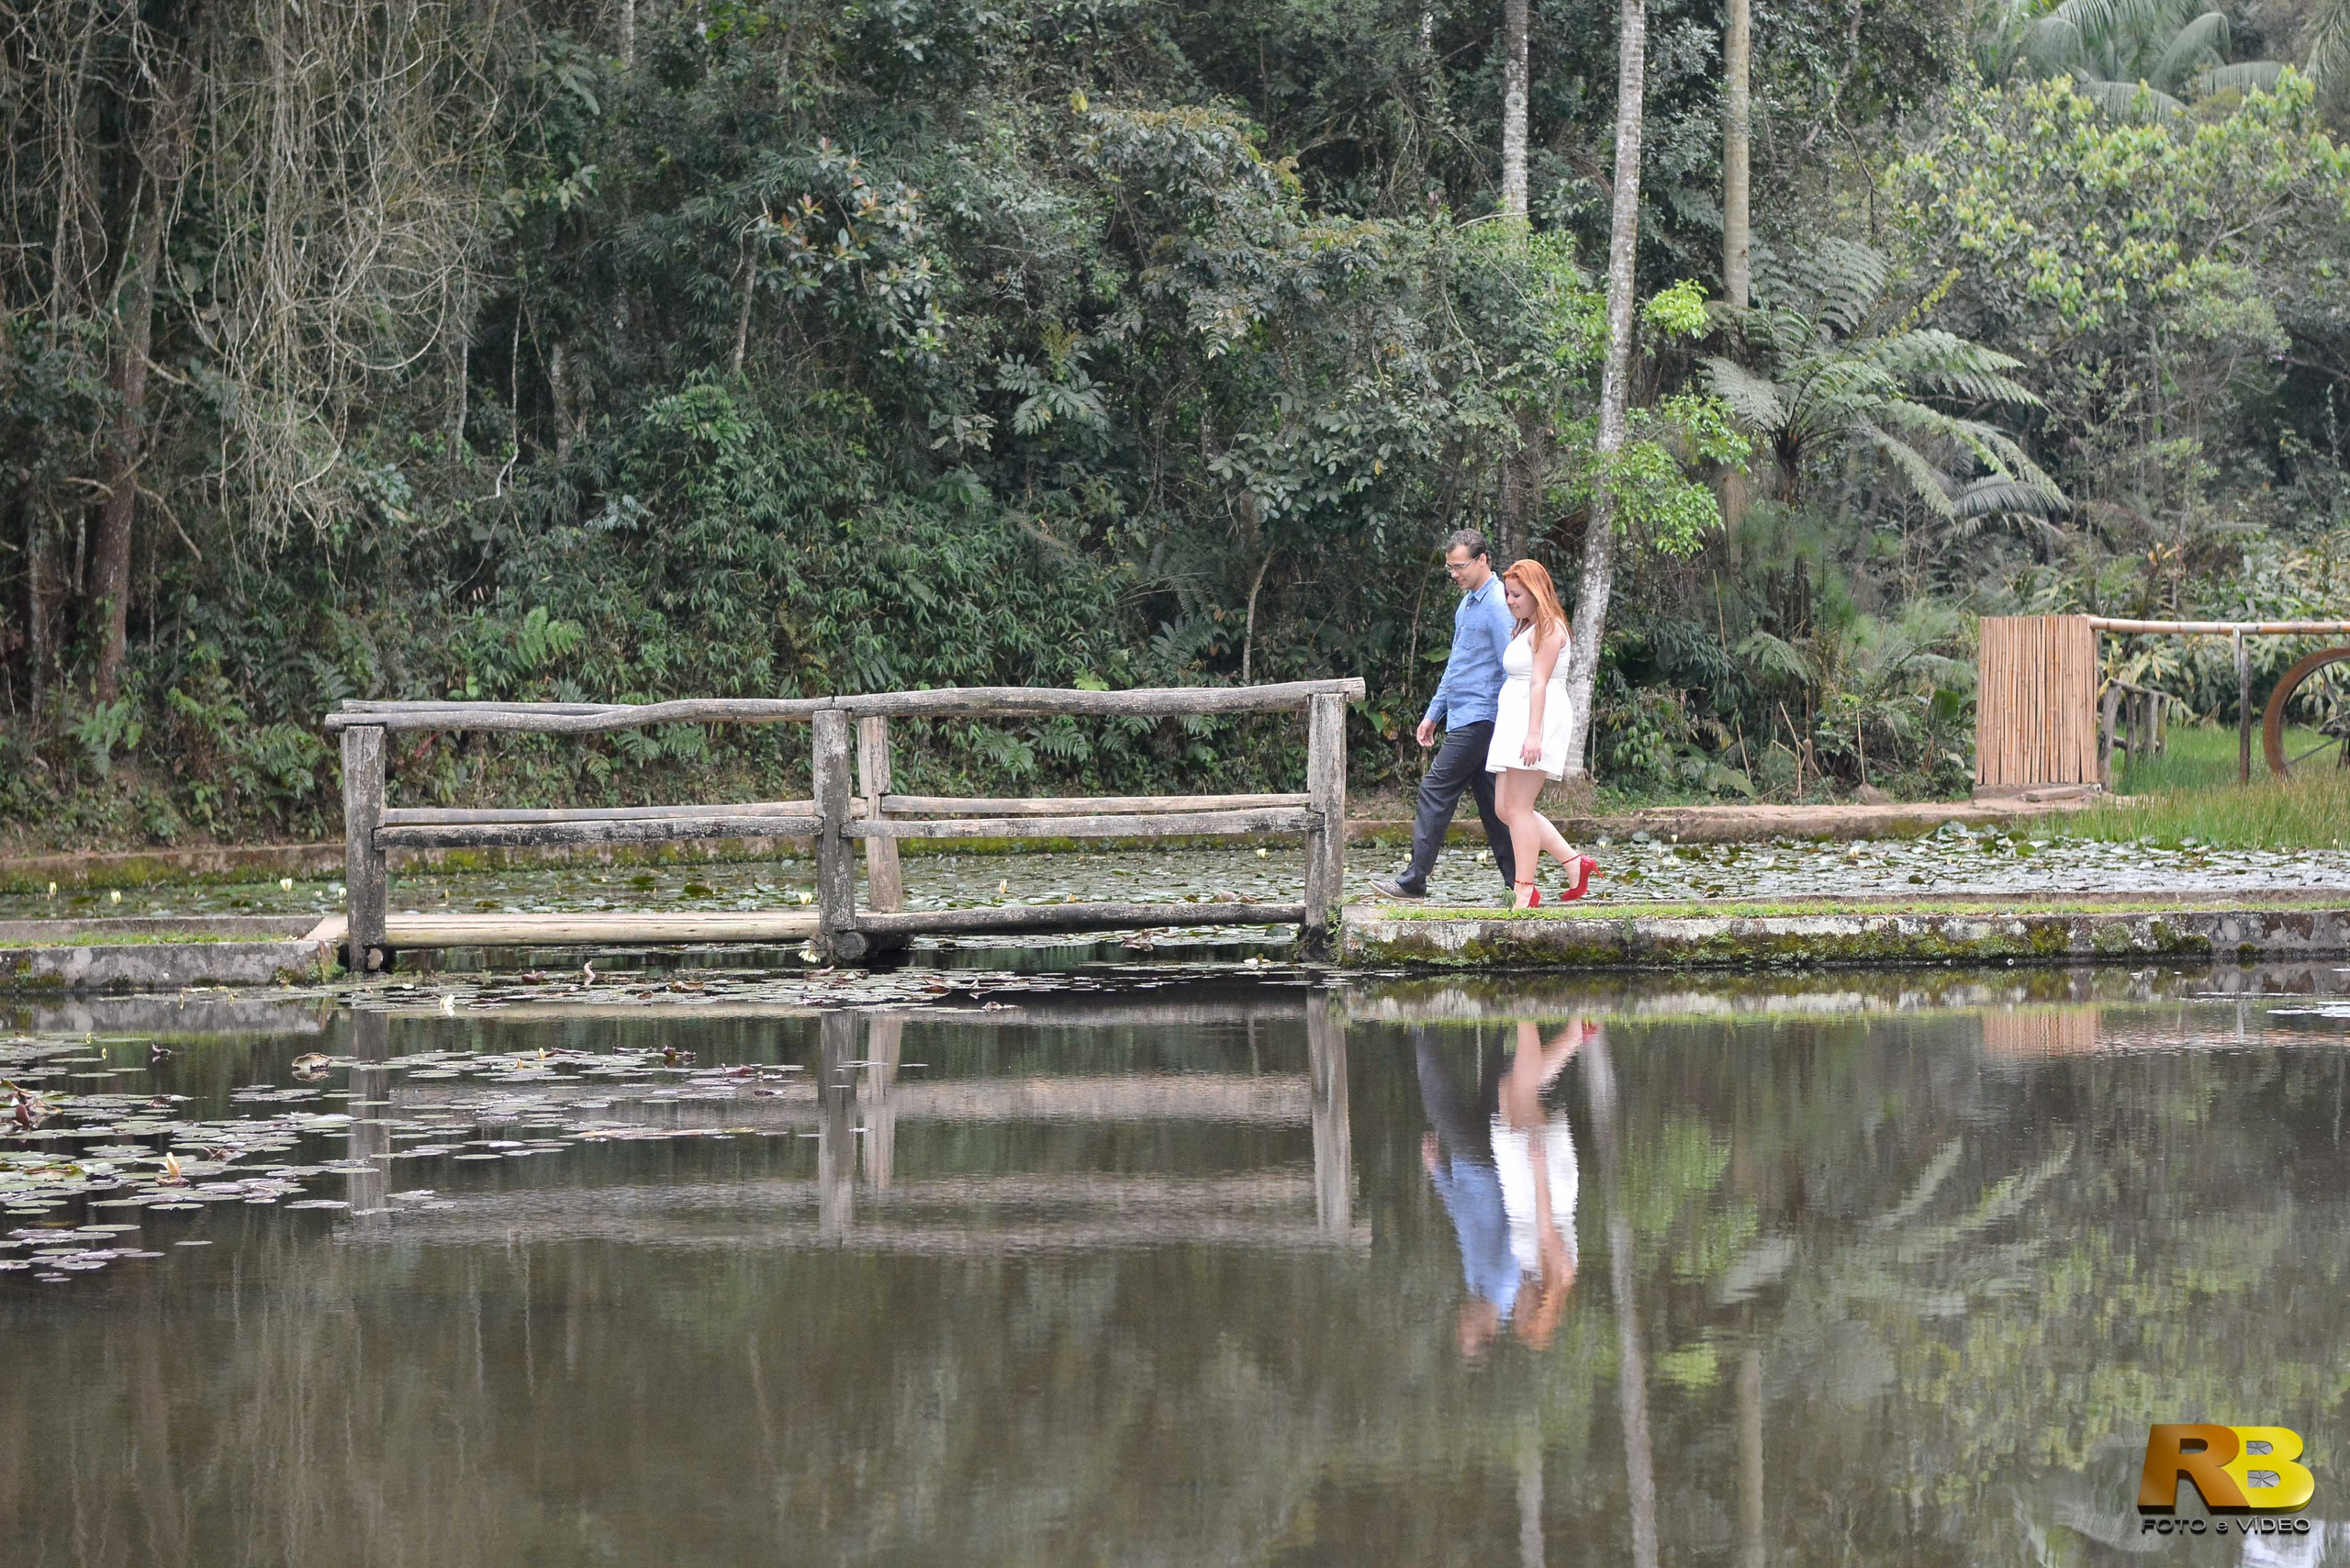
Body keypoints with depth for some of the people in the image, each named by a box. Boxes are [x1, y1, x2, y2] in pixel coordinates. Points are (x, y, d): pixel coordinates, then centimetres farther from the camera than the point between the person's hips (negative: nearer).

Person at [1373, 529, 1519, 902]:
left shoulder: (1497, 605, -13)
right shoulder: (1467, 603, 17)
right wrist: (1434, 713, 26)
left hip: (1479, 718, -10)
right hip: (1463, 716, 10)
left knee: (1436, 790, -10)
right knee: (1490, 802, 8)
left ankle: (1415, 879, -9)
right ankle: (1518, 881, 9)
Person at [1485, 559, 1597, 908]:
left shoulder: (1547, 628, -8)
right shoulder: (1524, 628, 22)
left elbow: (1539, 682, -17)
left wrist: (1534, 733, -24)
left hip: (1537, 716, -10)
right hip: (1515, 720, 10)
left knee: (1518, 806, -11)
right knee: (1505, 807, 6)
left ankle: (1525, 891, -9)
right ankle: (1575, 863, 9)